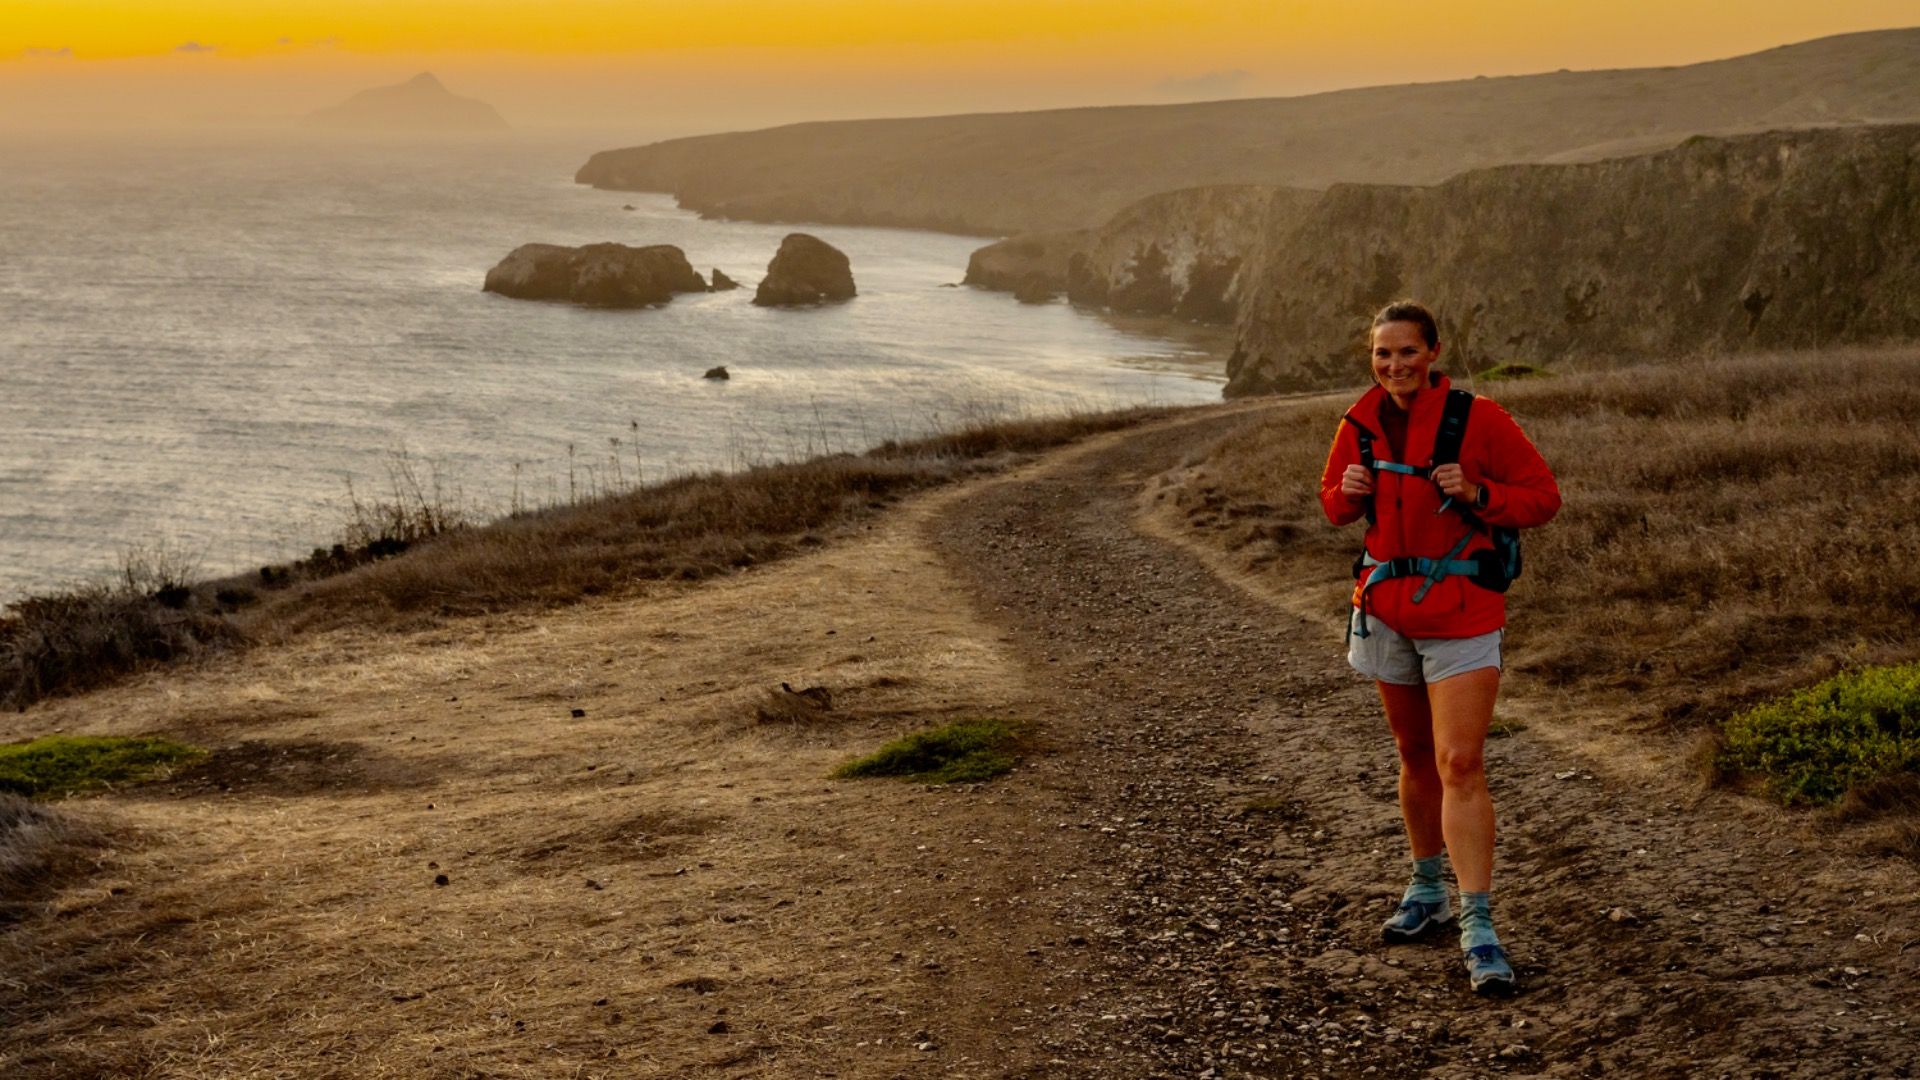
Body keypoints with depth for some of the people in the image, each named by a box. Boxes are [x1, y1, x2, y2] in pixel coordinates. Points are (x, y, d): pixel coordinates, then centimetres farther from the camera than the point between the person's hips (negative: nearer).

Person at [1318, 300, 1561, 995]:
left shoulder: (1477, 418, -11)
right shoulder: (1363, 423, 4)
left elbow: (1543, 496, -7)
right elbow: (1334, 501, 17)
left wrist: (1475, 494, -24)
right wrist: (1346, 492, -6)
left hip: (1462, 611, -5)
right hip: (1387, 608, 5)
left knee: (1460, 764, -14)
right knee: (1415, 756, 18)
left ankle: (1478, 926, -13)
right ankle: (1428, 892, 34)